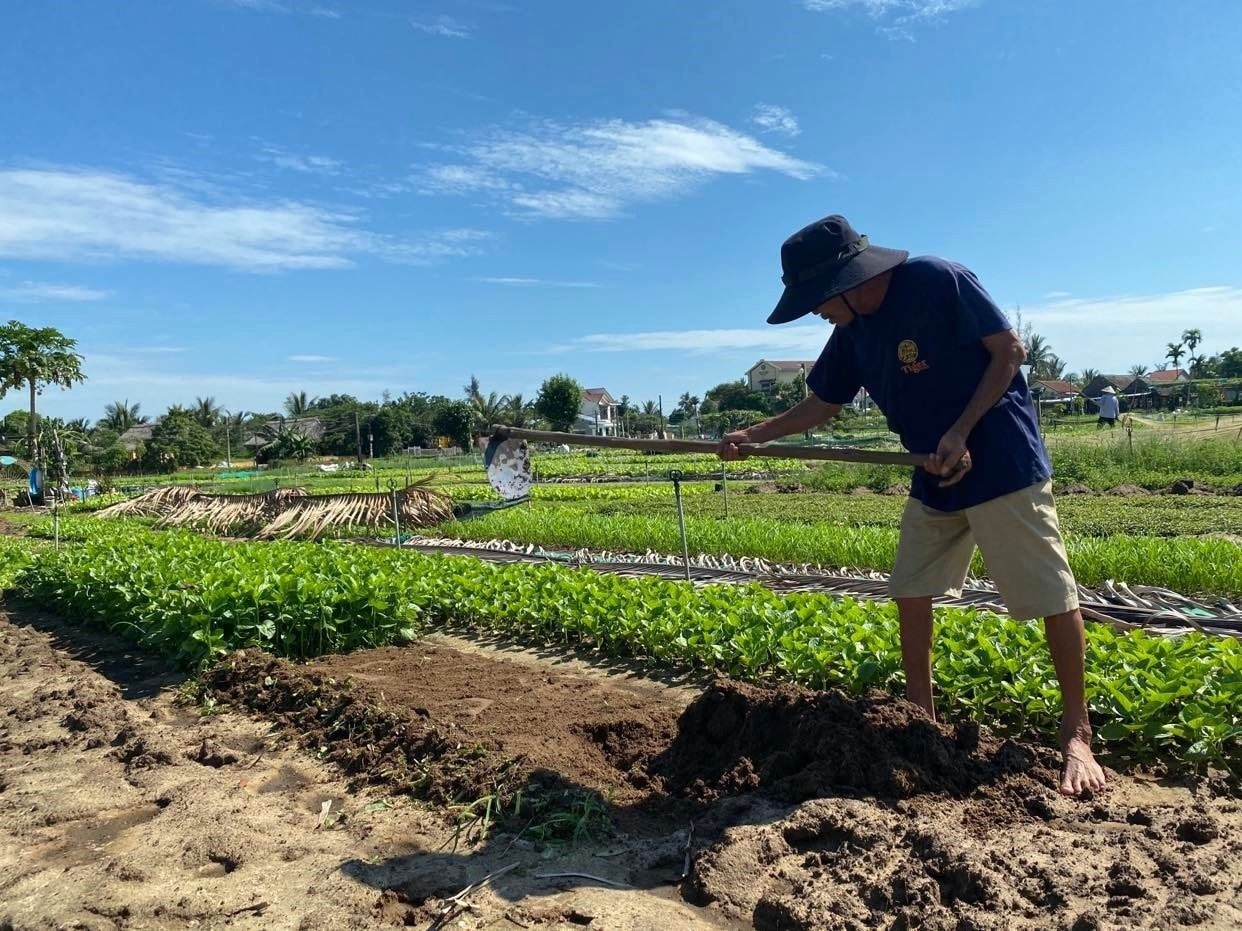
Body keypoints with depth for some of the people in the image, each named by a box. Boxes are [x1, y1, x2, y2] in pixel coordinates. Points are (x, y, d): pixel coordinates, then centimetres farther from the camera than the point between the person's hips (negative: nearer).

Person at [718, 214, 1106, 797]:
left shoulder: (937, 280, -17)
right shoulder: (852, 334, 3)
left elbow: (1009, 350, -14)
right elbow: (822, 404, 13)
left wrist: (961, 432, -20)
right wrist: (752, 435, 2)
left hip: (1002, 462, -7)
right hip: (935, 476, 8)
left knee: (1052, 597, -3)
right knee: (910, 593, 9)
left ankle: (1076, 736, 12)